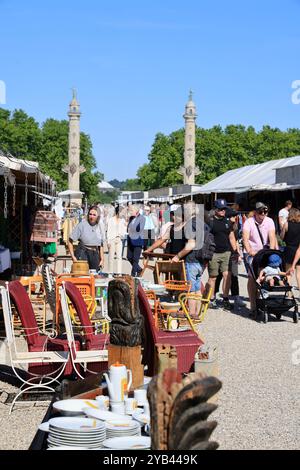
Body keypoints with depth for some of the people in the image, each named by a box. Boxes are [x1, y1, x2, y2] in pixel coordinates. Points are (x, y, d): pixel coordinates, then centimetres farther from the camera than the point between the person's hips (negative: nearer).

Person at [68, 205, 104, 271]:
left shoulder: (98, 227, 12)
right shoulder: (82, 224, -4)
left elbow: (101, 245, 20)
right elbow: (70, 241, -4)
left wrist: (102, 259, 13)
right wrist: (73, 256, -10)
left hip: (95, 254, 5)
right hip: (83, 253, -5)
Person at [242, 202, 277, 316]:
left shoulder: (269, 221, 0)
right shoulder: (249, 222, -10)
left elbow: (272, 237, -11)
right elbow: (245, 238, -21)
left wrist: (271, 251, -27)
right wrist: (250, 251, -38)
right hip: (251, 253, -3)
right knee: (252, 277, -11)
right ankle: (253, 306, -10)